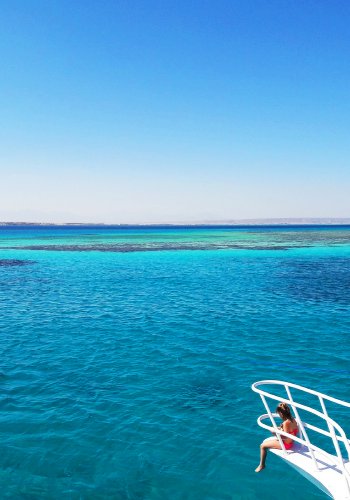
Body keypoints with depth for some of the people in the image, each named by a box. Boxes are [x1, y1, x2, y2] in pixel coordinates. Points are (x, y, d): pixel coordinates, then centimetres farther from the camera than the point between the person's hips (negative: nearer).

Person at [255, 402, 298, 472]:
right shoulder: (293, 419, -4)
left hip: (286, 444, -10)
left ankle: (261, 465, 18)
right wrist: (281, 428, 6)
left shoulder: (286, 423, -30)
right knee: (265, 441, 23)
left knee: (262, 446, 0)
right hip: (291, 442, 10)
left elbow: (286, 437, -28)